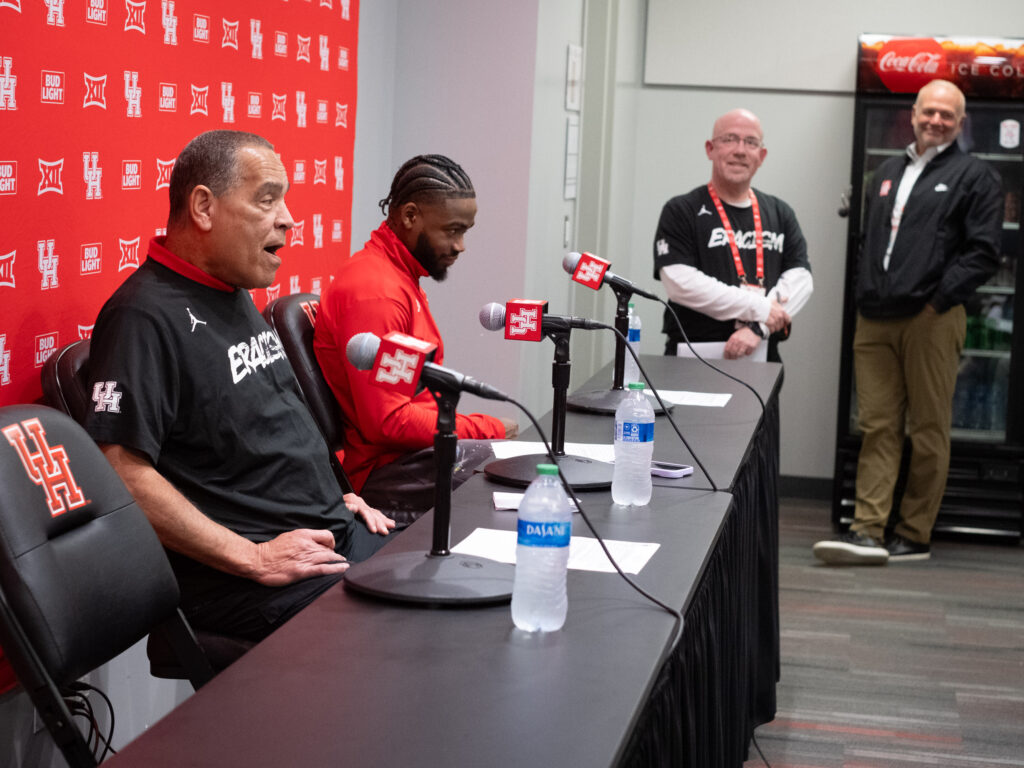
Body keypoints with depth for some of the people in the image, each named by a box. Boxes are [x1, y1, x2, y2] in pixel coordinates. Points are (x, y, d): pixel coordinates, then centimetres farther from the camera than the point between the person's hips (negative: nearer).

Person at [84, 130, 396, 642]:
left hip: (330, 531, 10)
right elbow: (122, 470, -22)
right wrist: (253, 559, -22)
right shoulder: (146, 316, -13)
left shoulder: (236, 296, 18)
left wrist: (333, 496, 16)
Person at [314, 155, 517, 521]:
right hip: (386, 470, -10)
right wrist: (489, 429, -13)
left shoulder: (401, 278, 17)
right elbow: (387, 422, -22)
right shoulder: (374, 291, -17)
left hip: (417, 450, 10)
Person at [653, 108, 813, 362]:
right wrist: (758, 309, -11)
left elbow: (800, 278, 4)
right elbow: (680, 283, -11)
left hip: (761, 359, 3)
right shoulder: (681, 211, 2)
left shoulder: (780, 214, 15)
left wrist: (757, 327, -12)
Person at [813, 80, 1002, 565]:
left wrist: (938, 300, -10)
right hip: (875, 322, 5)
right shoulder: (887, 173, 22)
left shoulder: (974, 177, 4)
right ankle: (868, 530, -2)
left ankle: (914, 535, 7)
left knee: (929, 431, 1)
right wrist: (866, 295, 12)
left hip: (931, 321, -5)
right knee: (877, 427, 0)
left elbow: (983, 252, -4)